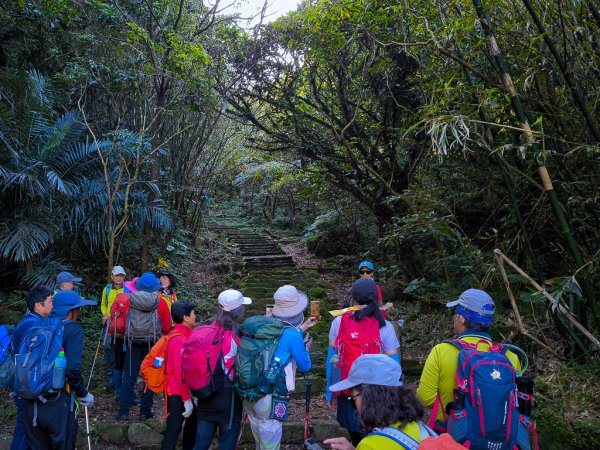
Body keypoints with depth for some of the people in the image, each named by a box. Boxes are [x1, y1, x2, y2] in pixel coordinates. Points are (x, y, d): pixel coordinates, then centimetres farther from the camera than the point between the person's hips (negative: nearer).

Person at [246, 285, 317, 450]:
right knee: (271, 435, 11)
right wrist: (305, 347, 15)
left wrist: (302, 328, 28)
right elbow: (305, 367, -1)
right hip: (268, 395, -6)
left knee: (258, 428, 25)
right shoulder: (293, 336, -14)